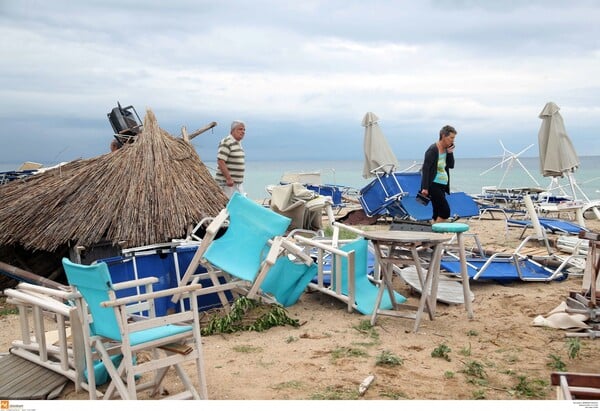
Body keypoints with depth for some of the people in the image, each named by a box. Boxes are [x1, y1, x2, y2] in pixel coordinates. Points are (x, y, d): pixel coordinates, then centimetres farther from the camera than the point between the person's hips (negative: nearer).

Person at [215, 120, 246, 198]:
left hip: (238, 183, 10)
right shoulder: (226, 142, -14)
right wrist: (228, 179, -24)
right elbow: (220, 162, -21)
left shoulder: (238, 143, 16)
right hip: (226, 183, -10)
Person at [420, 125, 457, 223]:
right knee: (445, 211, -14)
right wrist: (425, 188, -22)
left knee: (438, 213, 8)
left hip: (441, 185, 9)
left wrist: (450, 153, 0)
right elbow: (425, 168, -16)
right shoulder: (433, 150, -13)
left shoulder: (446, 149, 12)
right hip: (433, 185, -9)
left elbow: (451, 165, 15)